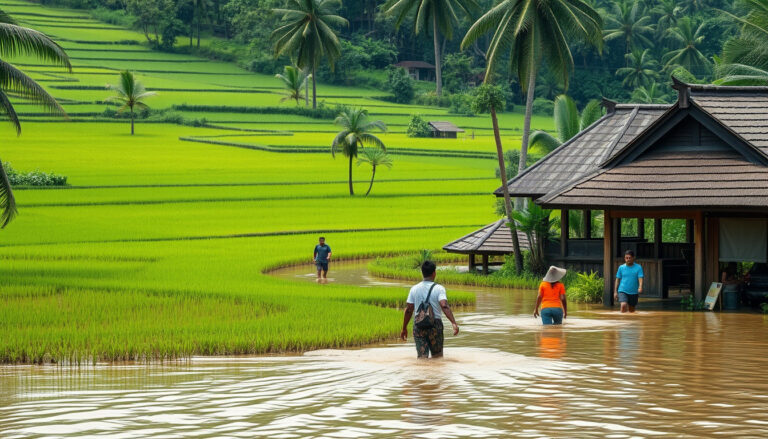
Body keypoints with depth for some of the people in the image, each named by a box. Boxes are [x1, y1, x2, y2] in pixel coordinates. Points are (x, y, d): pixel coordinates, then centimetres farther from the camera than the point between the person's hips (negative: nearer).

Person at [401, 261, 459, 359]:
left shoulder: (414, 289, 4)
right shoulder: (439, 289, -6)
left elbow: (408, 310, 4)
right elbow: (444, 306, -20)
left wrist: (404, 328, 13)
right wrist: (454, 323, -27)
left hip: (419, 326, 2)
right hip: (435, 325, -2)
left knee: (422, 357, -1)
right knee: (437, 356, 14)